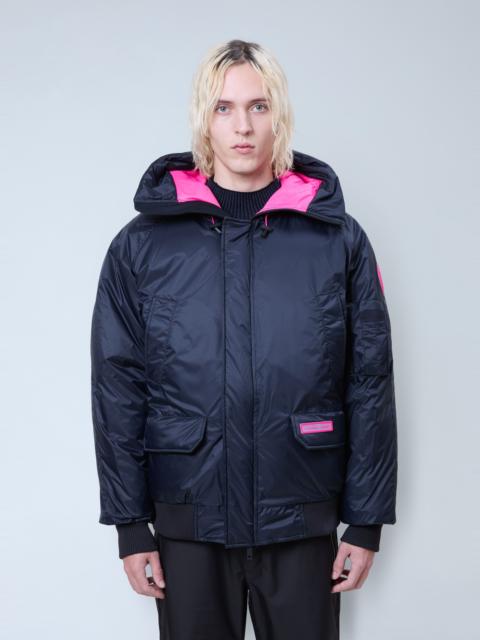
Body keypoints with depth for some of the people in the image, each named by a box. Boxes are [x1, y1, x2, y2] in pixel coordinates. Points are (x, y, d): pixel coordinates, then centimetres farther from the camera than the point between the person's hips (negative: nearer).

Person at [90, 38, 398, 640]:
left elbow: (370, 386, 0)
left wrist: (366, 523, 0)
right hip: (187, 524, 0)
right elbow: (118, 391, 0)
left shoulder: (339, 240, -1)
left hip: (303, 522, 0)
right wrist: (129, 526, -1)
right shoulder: (141, 244, -1)